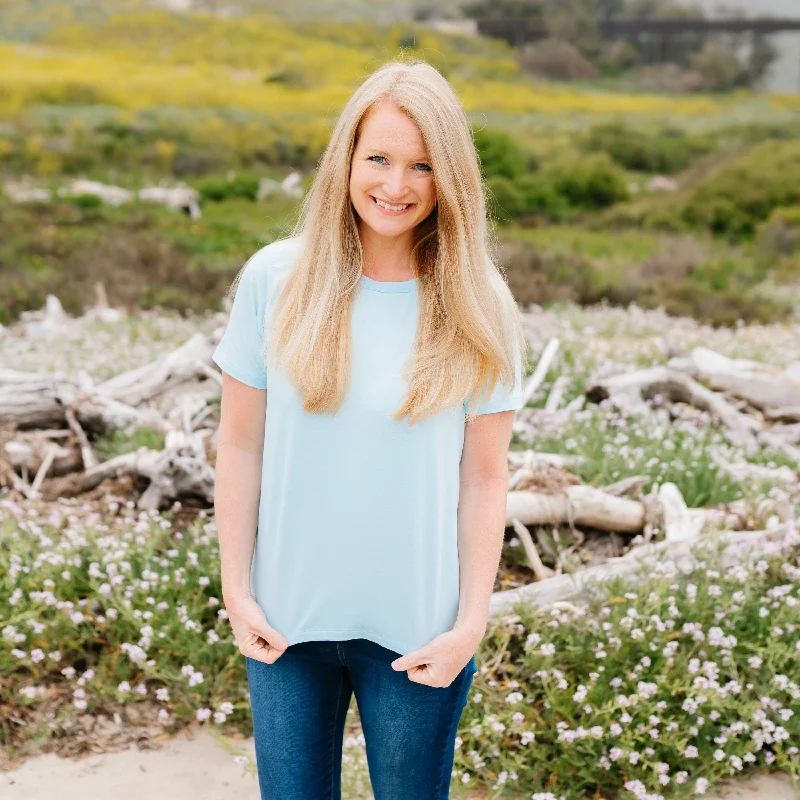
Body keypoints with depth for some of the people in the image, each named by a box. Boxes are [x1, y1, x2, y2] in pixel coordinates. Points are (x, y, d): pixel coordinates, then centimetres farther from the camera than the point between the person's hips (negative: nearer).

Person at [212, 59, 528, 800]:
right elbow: (240, 444, -2)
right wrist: (236, 590, -2)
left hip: (418, 628, 0)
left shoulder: (478, 308, -8)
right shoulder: (274, 280, -8)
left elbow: (484, 476, -5)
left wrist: (470, 624, -7)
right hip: (287, 620, 1)